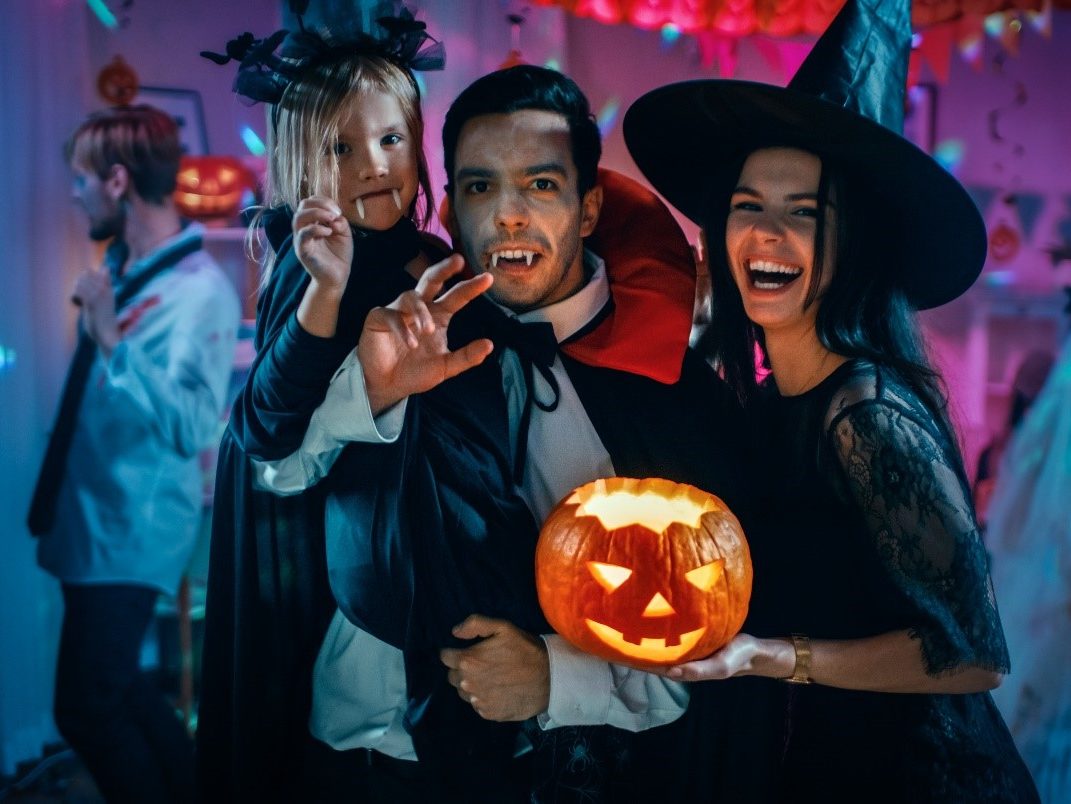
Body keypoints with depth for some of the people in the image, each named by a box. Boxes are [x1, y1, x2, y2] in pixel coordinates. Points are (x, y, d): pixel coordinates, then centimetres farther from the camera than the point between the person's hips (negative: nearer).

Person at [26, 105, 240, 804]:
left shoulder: (201, 290, -18)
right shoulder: (119, 269, 7)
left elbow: (192, 426, -30)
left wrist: (110, 339, -30)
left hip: (134, 529, -9)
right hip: (88, 516, 9)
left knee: (87, 707, -3)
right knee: (116, 685, 19)